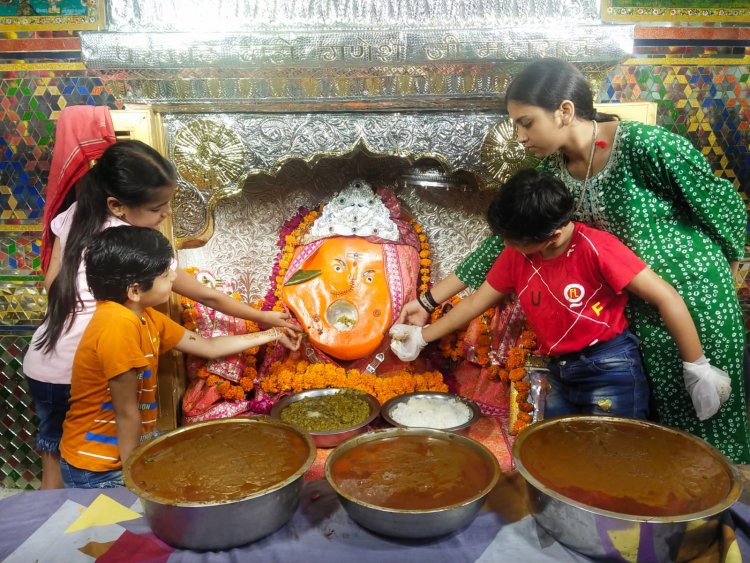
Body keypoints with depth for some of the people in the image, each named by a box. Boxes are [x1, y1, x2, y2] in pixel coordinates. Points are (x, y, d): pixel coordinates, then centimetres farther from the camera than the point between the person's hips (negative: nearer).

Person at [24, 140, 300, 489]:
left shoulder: (75, 215, -1)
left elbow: (52, 282, 5)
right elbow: (208, 297, -10)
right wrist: (264, 317, 0)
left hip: (41, 363, 6)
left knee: (54, 451, 24)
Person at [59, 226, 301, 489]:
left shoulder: (146, 318, 0)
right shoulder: (118, 324, -28)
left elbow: (208, 347, 8)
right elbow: (127, 412, -21)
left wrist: (272, 335, 13)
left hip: (127, 451, 7)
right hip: (97, 469, -7)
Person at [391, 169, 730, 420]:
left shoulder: (594, 248, -21)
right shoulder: (516, 255, -3)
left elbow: (666, 297, -19)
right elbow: (478, 300, 7)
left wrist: (699, 369, -14)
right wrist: (422, 336, 7)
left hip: (611, 372, -6)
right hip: (559, 375, 7)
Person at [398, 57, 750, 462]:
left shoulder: (646, 145, -24)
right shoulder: (552, 173, -6)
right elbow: (505, 240, -2)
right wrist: (430, 299, -3)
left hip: (696, 302, -5)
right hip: (634, 312, 5)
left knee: (705, 430, 9)